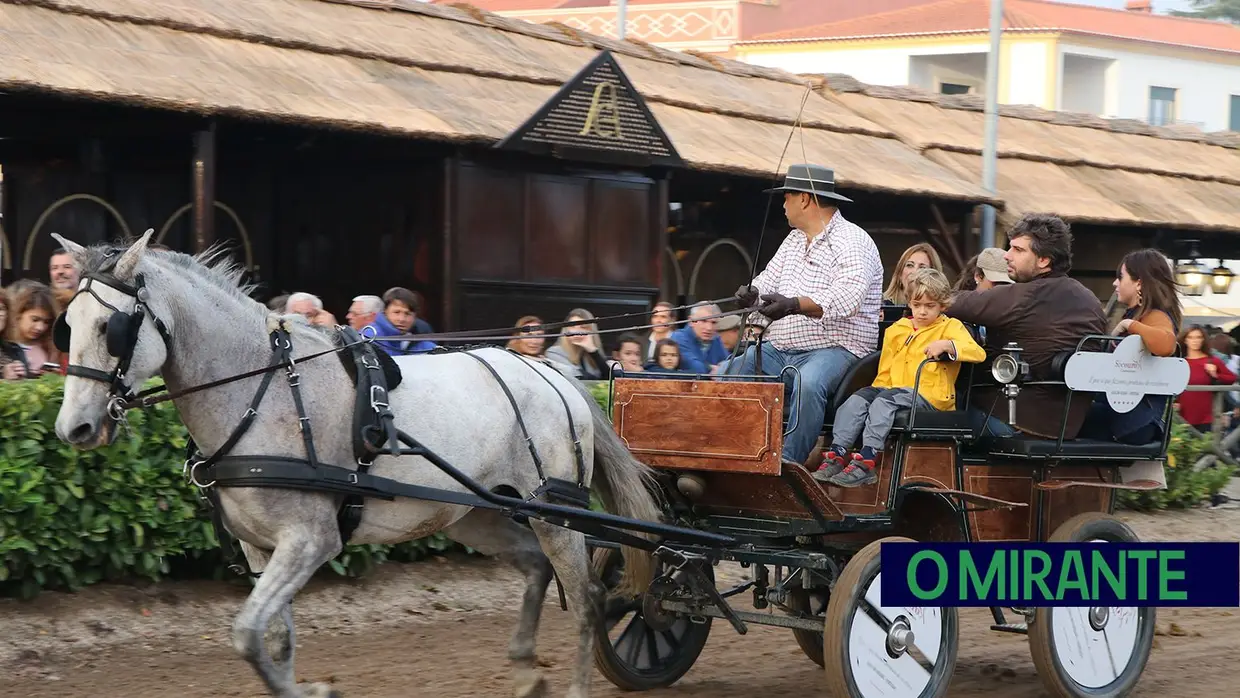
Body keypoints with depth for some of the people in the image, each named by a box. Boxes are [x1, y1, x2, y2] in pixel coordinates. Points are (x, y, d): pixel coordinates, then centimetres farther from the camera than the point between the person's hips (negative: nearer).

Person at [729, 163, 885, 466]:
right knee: (727, 372, -9)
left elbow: (846, 298, -24)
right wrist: (752, 293, -8)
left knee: (808, 383, -38)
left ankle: (789, 462, -37)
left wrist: (794, 305, -37)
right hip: (779, 350, 8)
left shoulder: (852, 242, -8)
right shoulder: (794, 240, 20)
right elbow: (769, 280, 18)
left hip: (833, 349, -8)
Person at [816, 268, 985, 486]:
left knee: (884, 401, -32)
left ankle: (867, 460, -42)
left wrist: (946, 345, -23)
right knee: (857, 399, -21)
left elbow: (978, 353, -9)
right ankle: (837, 454, -28)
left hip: (929, 396, -6)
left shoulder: (950, 327, 7)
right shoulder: (896, 330, 22)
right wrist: (879, 388, 9)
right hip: (892, 389, 6)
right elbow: (885, 373, 27)